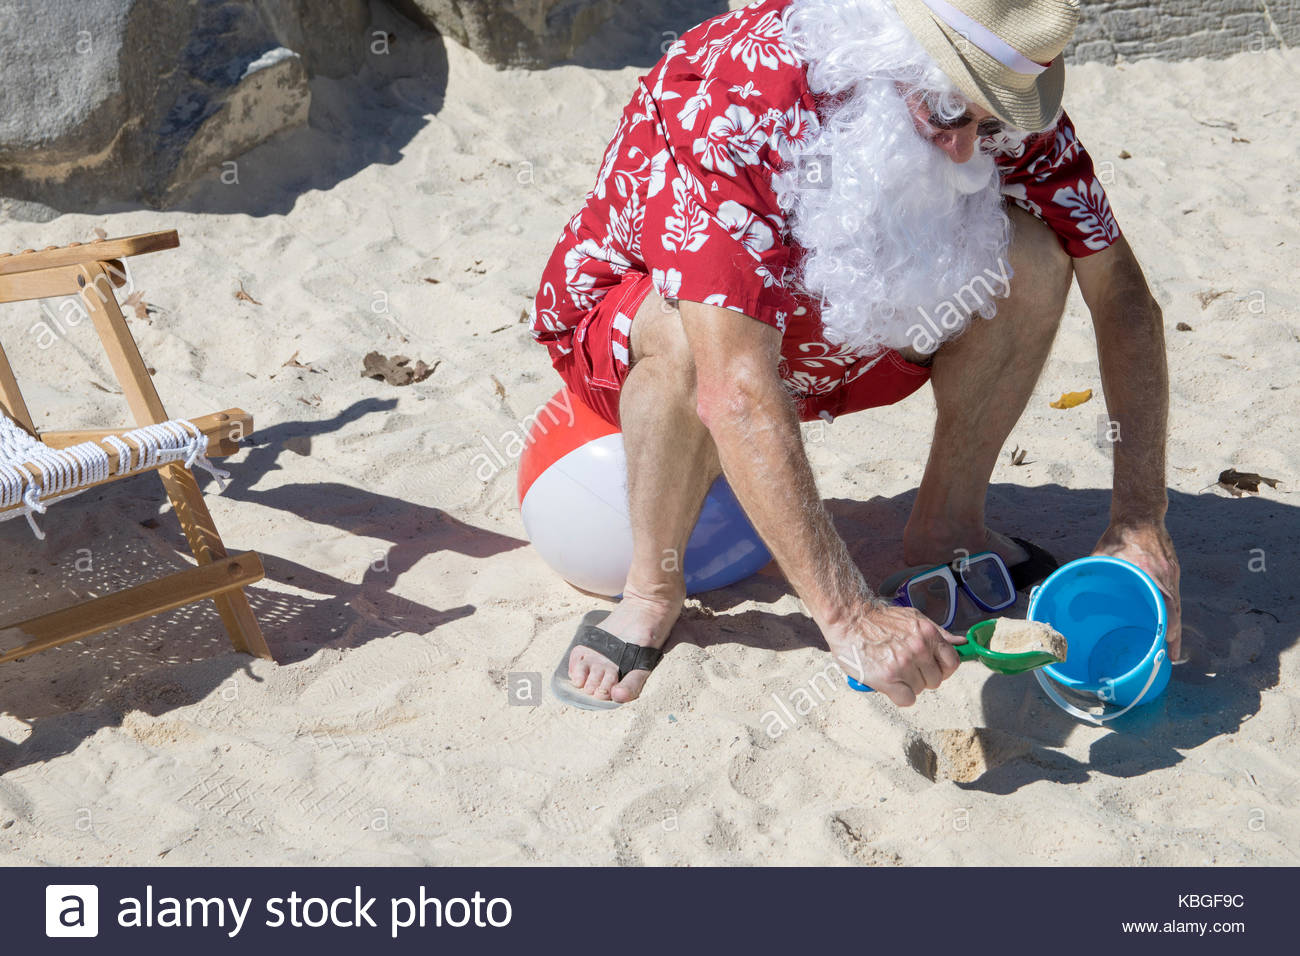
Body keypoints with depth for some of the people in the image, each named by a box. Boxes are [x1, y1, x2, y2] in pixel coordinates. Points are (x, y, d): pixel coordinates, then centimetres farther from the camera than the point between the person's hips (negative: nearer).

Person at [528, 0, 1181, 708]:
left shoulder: (995, 97, -20)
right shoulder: (725, 100, -37)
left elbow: (1120, 292, -14)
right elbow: (737, 391, -45)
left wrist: (1141, 525, -23)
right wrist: (847, 616, -49)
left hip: (828, 326, 4)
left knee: (1031, 253, -18)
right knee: (686, 335, -39)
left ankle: (944, 528, -3)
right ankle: (653, 589, -15)